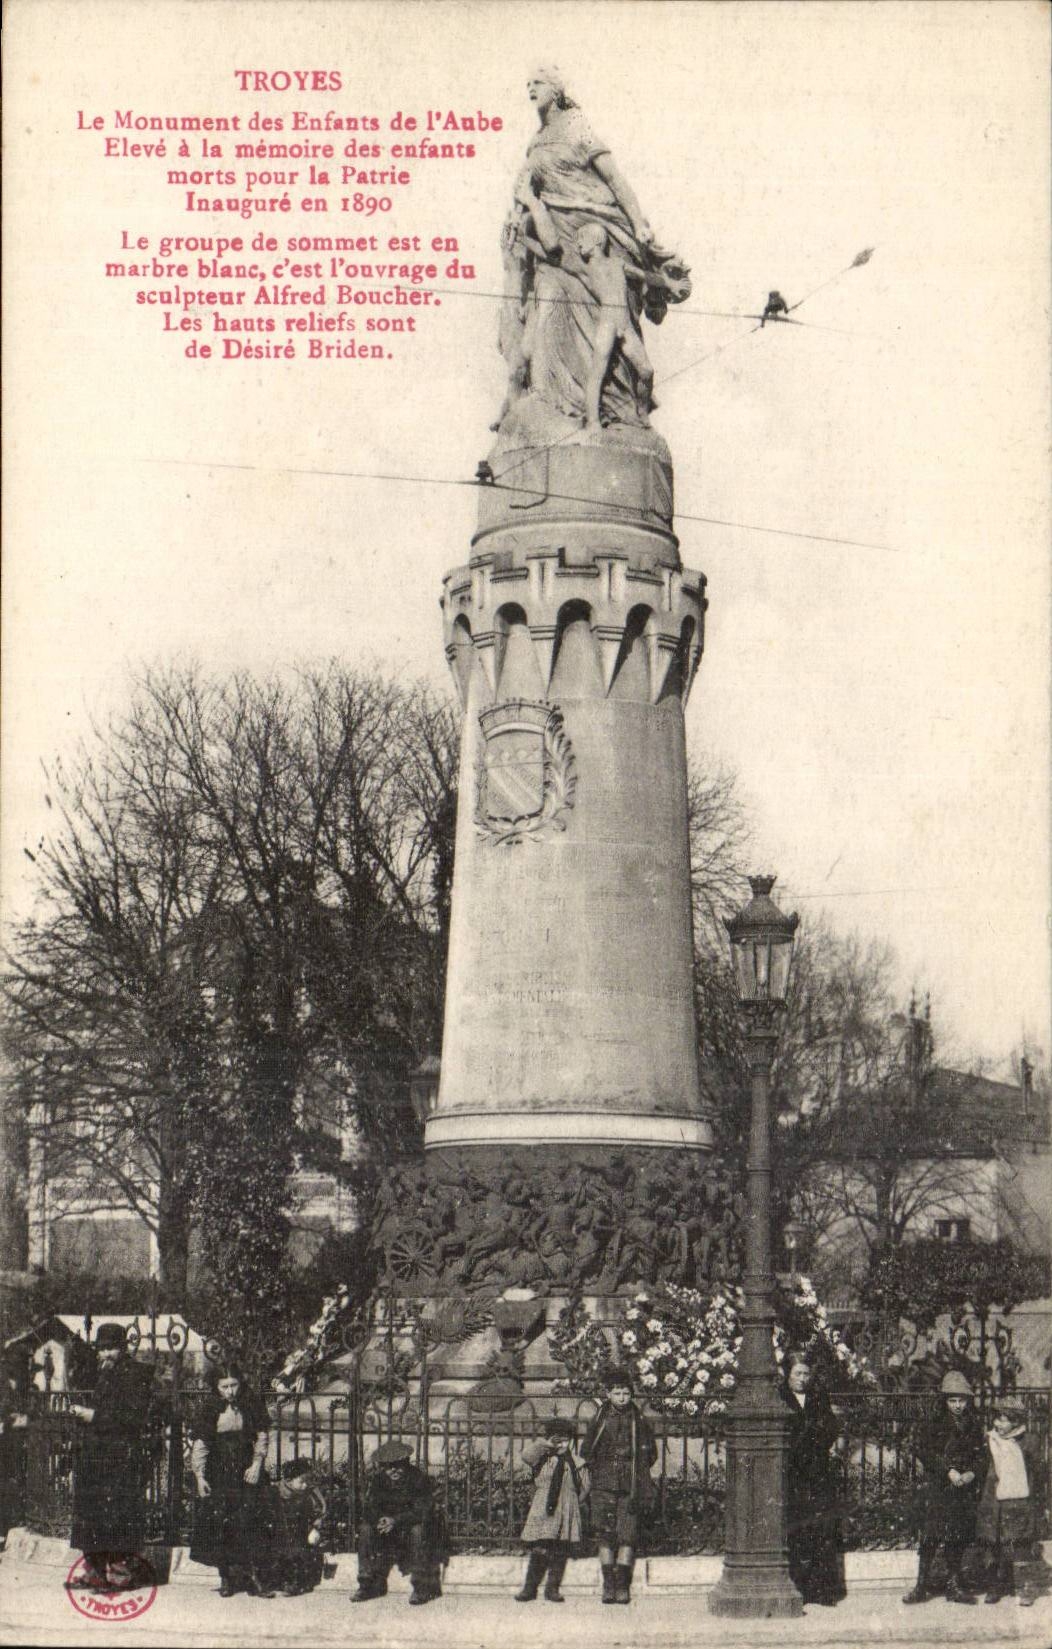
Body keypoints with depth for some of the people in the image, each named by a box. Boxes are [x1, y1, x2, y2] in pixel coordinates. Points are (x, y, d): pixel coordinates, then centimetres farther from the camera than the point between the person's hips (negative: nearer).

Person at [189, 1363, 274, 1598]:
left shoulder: (251, 1405, 2)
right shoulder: (210, 1410, 1)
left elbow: (262, 1437, 6)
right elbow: (199, 1444, 2)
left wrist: (256, 1464, -6)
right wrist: (199, 1476, -5)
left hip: (247, 1473, 0)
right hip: (219, 1475, 0)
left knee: (251, 1522, -8)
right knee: (220, 1524, -2)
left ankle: (255, 1574, -7)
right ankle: (226, 1576, 8)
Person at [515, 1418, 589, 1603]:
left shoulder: (577, 1464, 9)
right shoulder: (542, 1459, 7)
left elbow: (583, 1491, 12)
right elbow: (526, 1455, -12)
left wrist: (567, 1503, 5)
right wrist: (545, 1444, -11)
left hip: (566, 1517, 1)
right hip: (541, 1514, -1)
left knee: (560, 1553, 1)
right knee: (538, 1551, -5)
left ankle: (552, 1589, 12)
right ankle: (529, 1588, 6)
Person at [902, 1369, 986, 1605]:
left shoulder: (974, 1426, 11)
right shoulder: (936, 1424, 1)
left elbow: (981, 1456, 10)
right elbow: (925, 1451, -8)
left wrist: (972, 1473, -10)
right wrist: (948, 1471, -16)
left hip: (965, 1489, 3)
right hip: (938, 1488, -3)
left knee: (958, 1537, 5)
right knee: (932, 1535, -8)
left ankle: (954, 1584, 14)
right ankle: (924, 1584, -4)